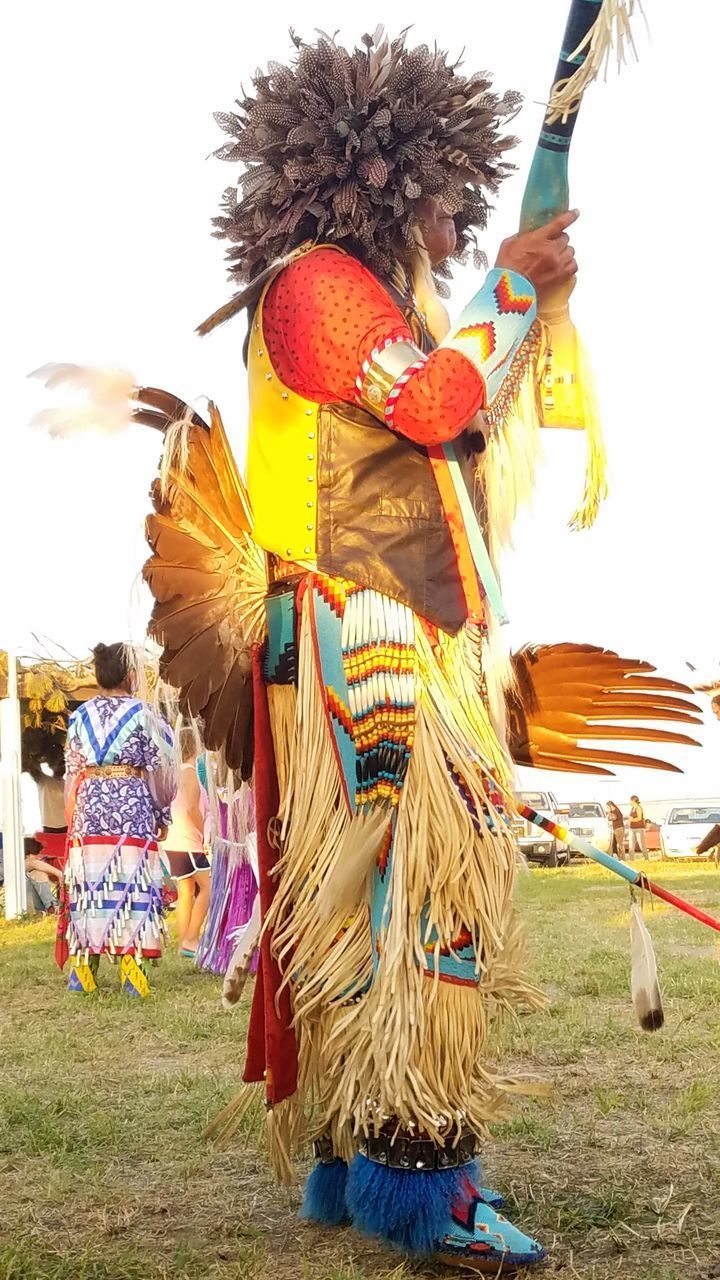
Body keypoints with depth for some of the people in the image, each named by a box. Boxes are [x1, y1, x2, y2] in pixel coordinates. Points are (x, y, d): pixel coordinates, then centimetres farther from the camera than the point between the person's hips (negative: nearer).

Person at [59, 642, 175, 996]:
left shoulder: (81, 715, 8)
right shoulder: (142, 714, -2)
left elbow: (72, 771, 9)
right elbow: (158, 772, -2)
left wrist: (74, 817, 16)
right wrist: (163, 814, 7)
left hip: (89, 806, 4)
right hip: (132, 805, -3)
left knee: (90, 881, 7)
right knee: (131, 882, -2)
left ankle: (82, 969, 9)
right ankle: (131, 969, -4)